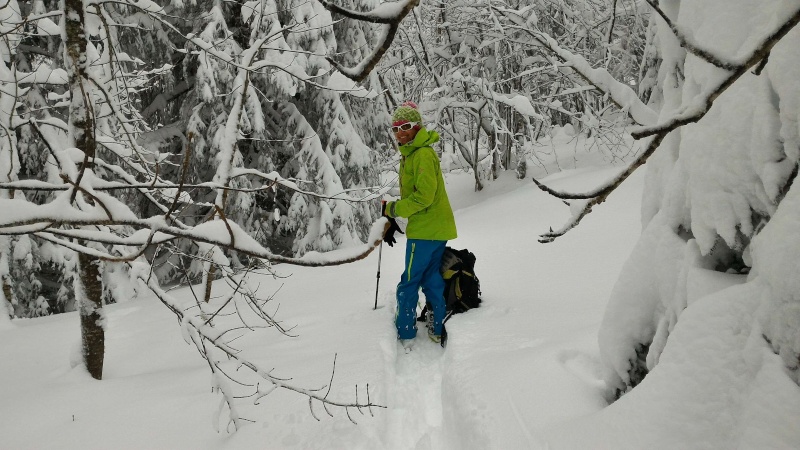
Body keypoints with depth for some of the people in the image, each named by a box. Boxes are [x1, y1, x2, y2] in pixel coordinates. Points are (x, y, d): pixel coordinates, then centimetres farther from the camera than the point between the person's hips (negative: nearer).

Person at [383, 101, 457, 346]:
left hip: (425, 230, -10)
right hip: (438, 229, 10)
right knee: (431, 280, 15)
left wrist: (392, 209, -13)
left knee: (409, 282, 0)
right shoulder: (409, 154, 15)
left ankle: (404, 334, 10)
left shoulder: (423, 154, -16)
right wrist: (394, 223, 15)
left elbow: (424, 196, -22)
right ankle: (438, 329, 23)